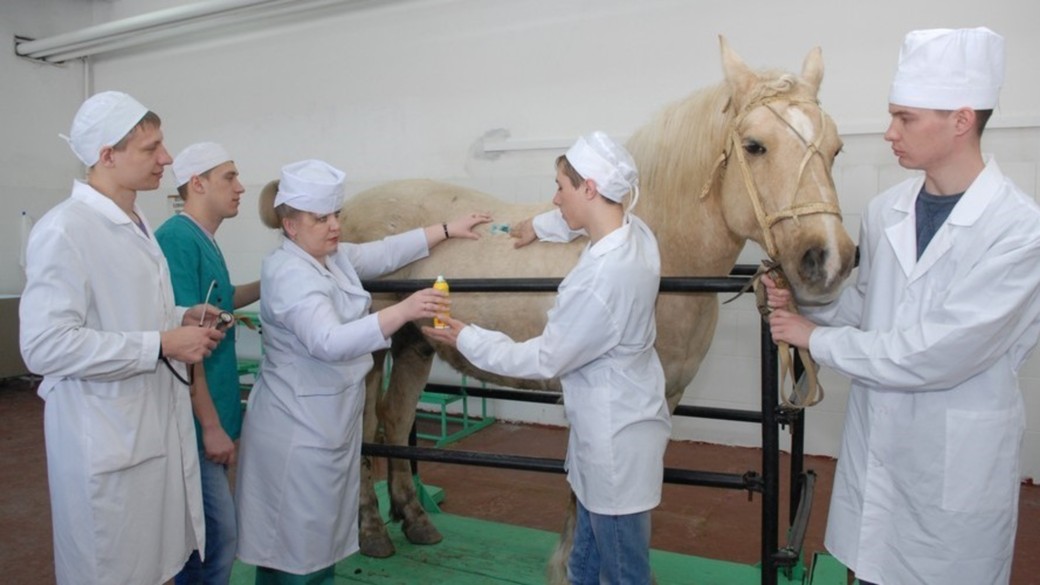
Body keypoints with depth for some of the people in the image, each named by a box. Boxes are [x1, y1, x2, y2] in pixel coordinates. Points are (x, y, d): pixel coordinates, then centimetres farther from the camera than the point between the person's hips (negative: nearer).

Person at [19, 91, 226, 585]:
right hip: (106, 442, -8)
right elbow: (45, 346, -24)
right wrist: (162, 345, -21)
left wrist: (180, 318, 4)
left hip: (159, 428, 8)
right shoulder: (64, 229, -18)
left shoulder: (136, 224, 11)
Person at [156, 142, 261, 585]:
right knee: (218, 535, -3)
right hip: (198, 419, -9)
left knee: (204, 532, 17)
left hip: (214, 410, 9)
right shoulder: (178, 238, -17)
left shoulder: (204, 240, 10)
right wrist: (210, 425, -19)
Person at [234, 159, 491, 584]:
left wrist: (448, 230, 19)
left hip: (330, 424, 9)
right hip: (298, 430, -9)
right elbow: (329, 342, -33)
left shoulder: (334, 257, 7)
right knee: (294, 549, 3)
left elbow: (386, 252, 18)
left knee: (321, 541, 19)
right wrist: (404, 311, -41)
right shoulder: (288, 273, -20)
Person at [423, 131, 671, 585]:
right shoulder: (633, 229, -5)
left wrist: (466, 339, -11)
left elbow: (544, 360, -20)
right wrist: (537, 227, 20)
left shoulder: (600, 277, -31)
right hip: (612, 423, 9)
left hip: (614, 436, -9)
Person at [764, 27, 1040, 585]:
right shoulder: (885, 210, -1)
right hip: (874, 434, 5)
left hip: (957, 455, -5)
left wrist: (817, 338, -17)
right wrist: (801, 300, -7)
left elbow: (941, 354, -24)